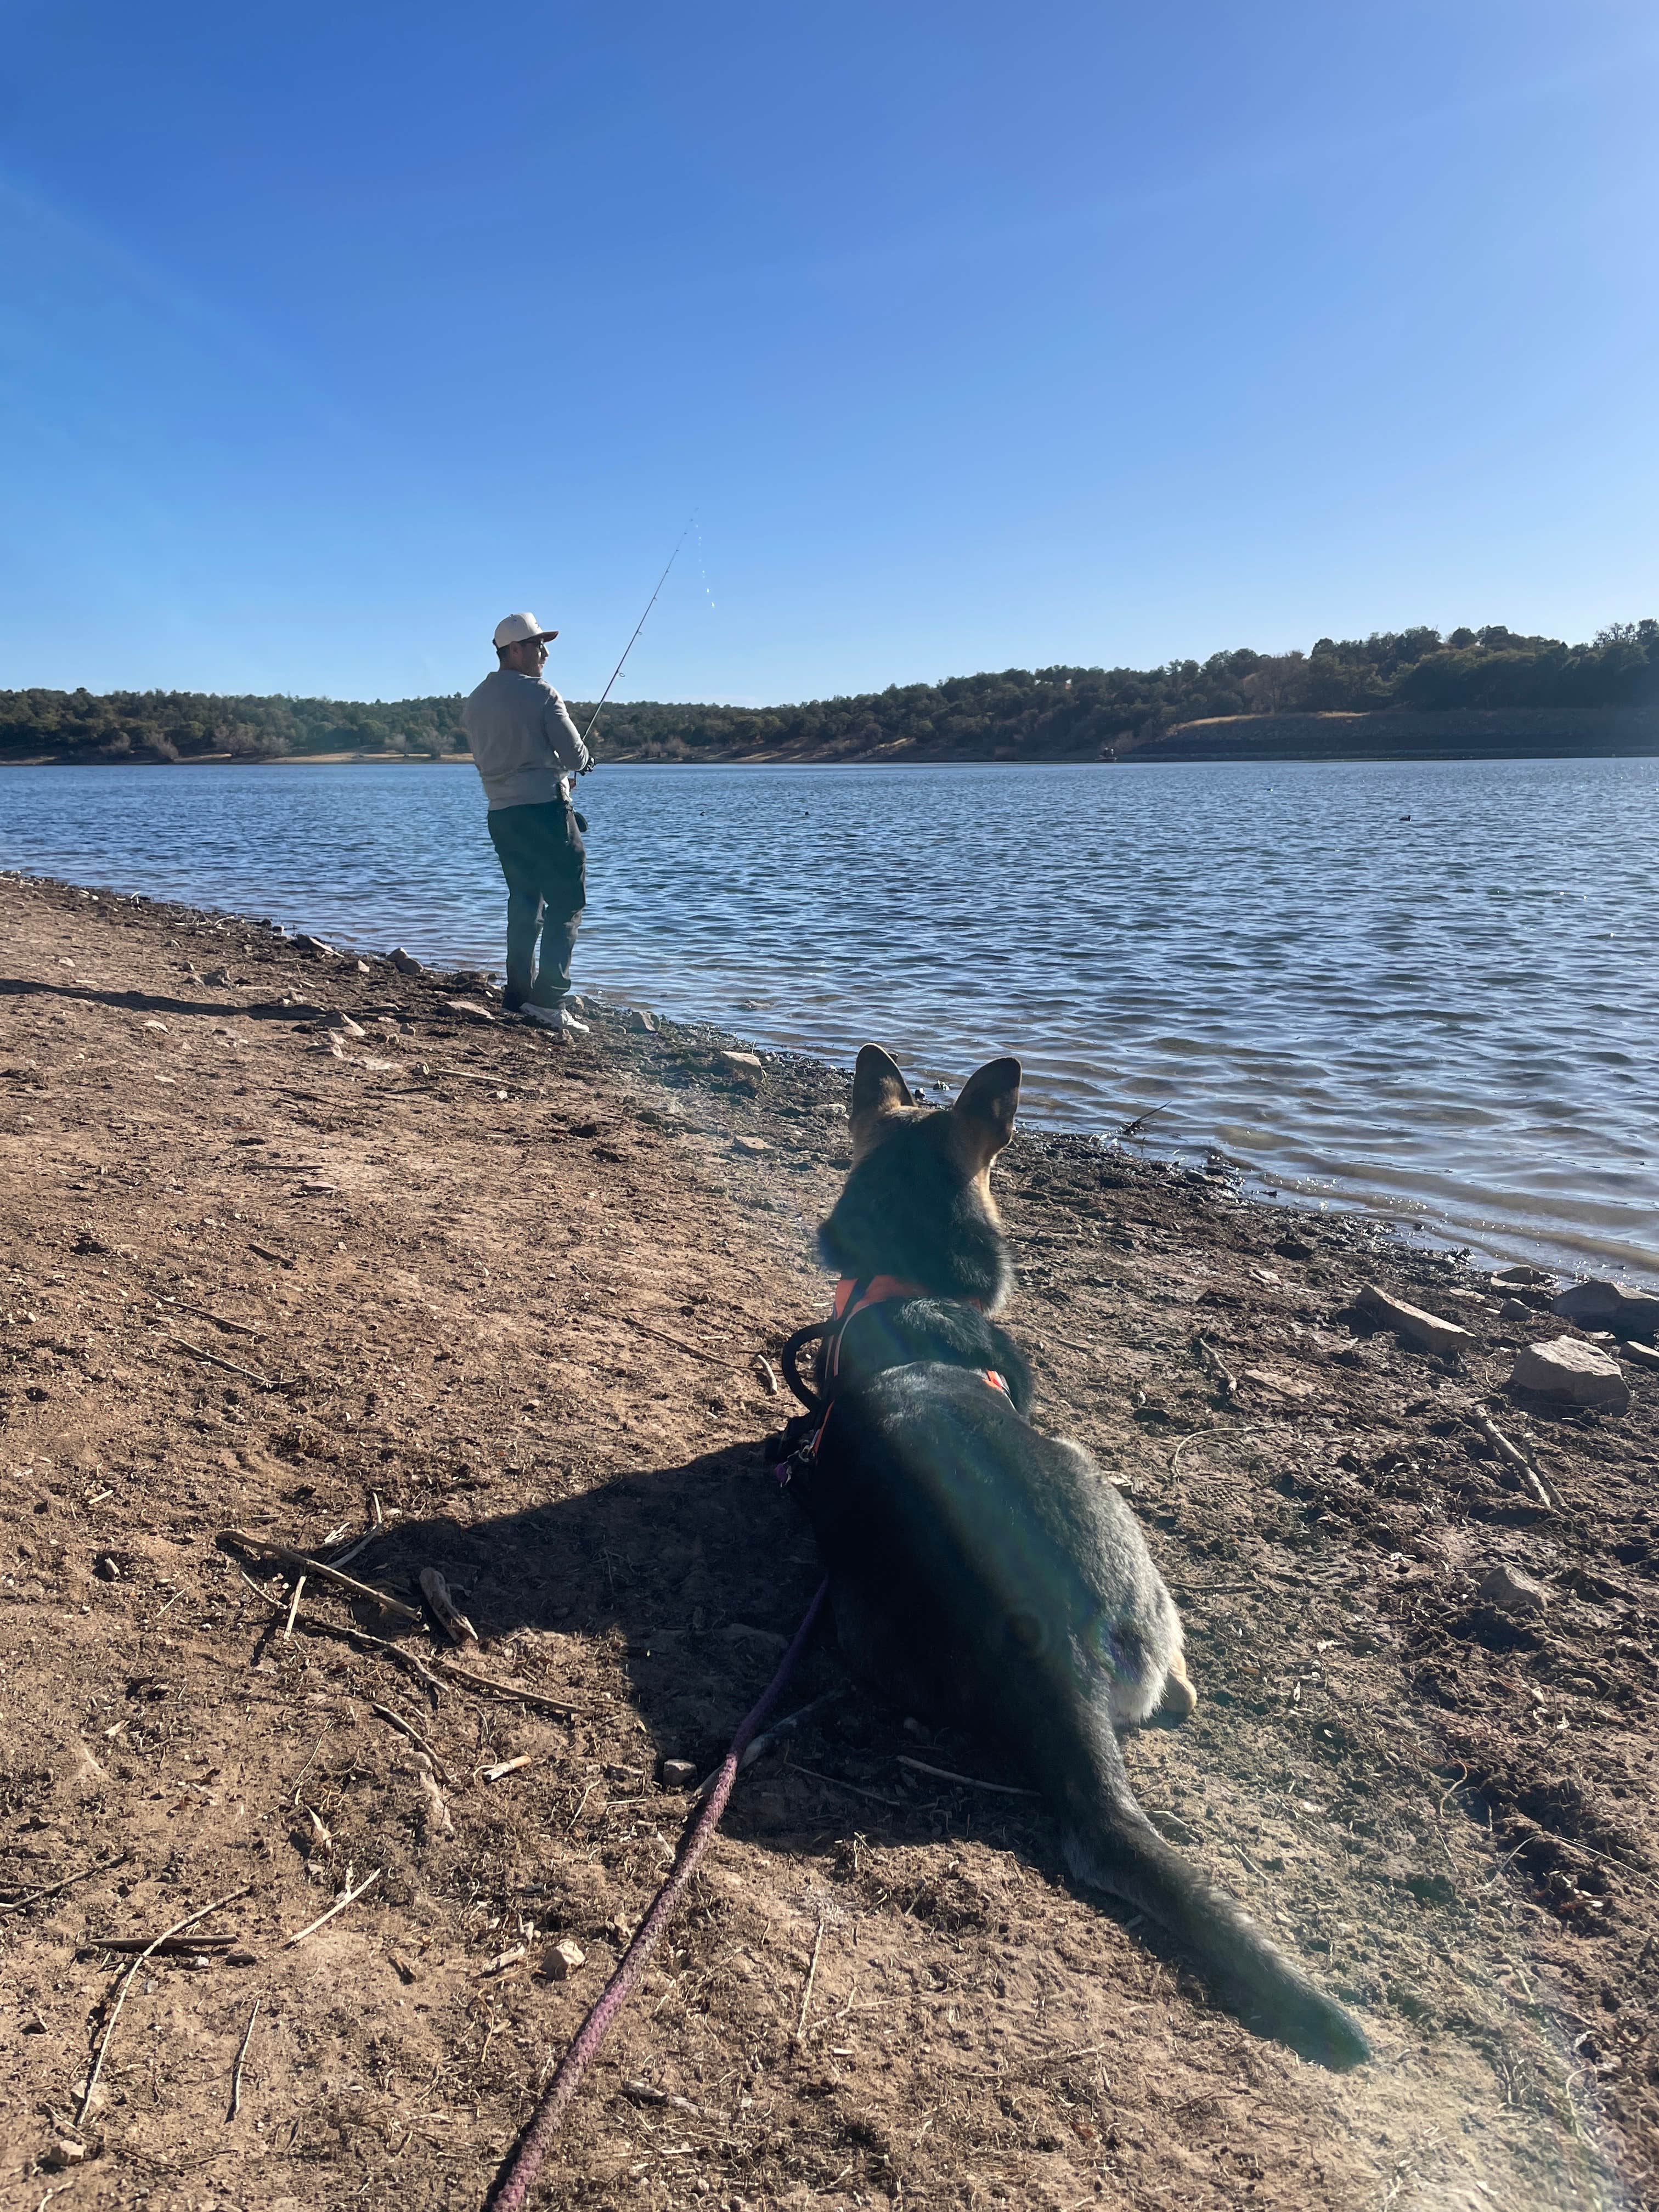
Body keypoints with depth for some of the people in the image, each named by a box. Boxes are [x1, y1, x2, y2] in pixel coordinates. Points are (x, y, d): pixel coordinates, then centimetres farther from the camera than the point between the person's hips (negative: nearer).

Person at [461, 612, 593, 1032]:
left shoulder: (475, 702, 12)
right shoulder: (541, 693, -9)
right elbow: (576, 757, -11)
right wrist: (574, 761, 14)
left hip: (501, 814, 7)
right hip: (545, 809, -7)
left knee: (523, 903, 17)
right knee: (566, 903, -4)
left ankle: (520, 994, 17)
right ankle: (549, 1002, -11)